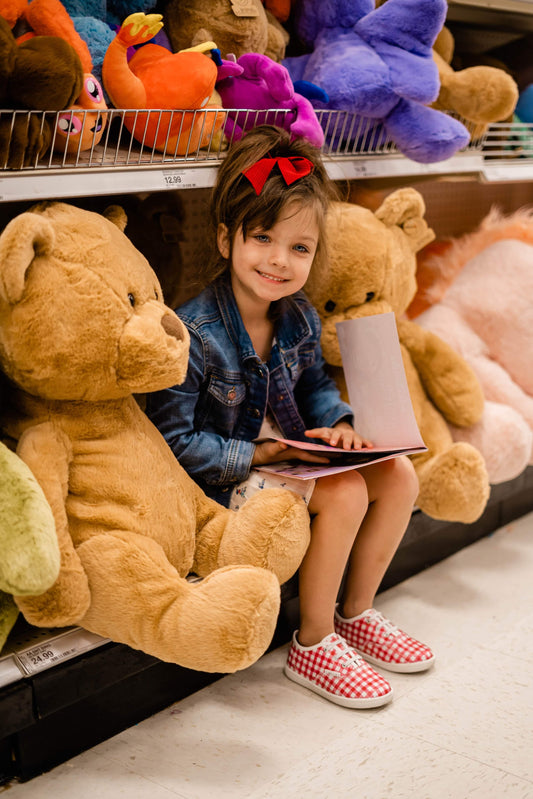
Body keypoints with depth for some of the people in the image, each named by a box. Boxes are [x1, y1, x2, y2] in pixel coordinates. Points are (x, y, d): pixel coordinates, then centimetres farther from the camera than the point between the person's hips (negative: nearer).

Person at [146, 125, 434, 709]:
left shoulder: (300, 317, -1)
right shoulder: (194, 333, -24)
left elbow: (314, 385, 17)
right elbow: (173, 442, -22)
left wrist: (338, 424, -5)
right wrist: (257, 456, -23)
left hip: (290, 458, 8)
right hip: (221, 483, -8)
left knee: (398, 474, -2)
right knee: (346, 496, -26)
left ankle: (356, 612, 14)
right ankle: (313, 646, -7)